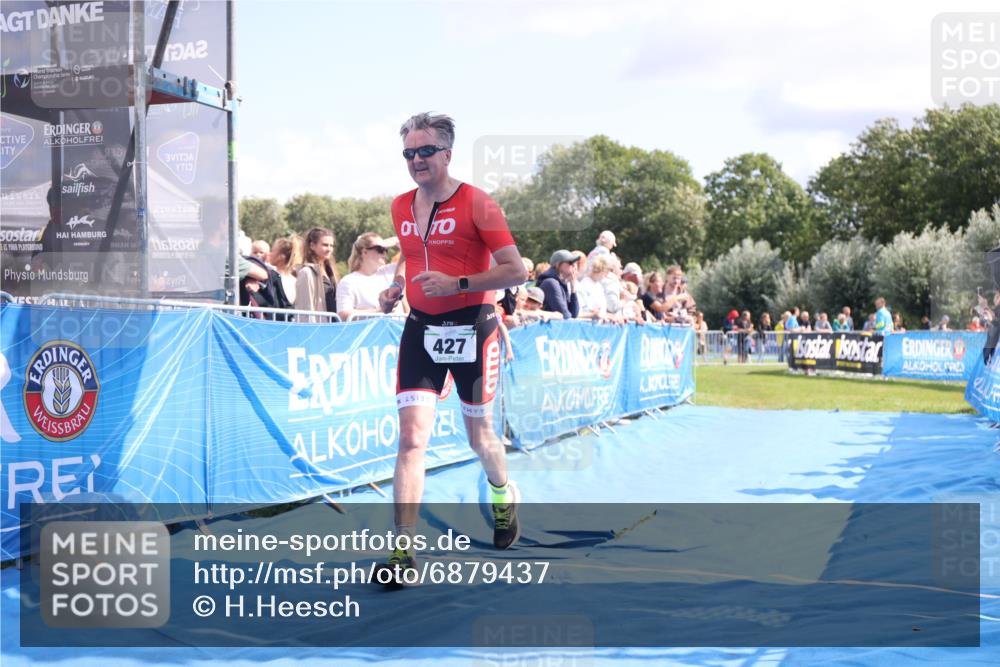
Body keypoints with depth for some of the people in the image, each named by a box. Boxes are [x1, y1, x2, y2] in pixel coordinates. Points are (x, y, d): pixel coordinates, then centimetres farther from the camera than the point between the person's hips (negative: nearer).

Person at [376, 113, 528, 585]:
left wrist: (457, 284, -22)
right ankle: (403, 551, -10)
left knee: (479, 435, 13)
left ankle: (503, 495, 46)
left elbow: (516, 270, -12)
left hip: (471, 329, -3)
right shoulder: (400, 207, 7)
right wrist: (395, 286, 5)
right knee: (412, 437, -10)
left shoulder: (476, 203, -10)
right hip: (420, 330, 4)